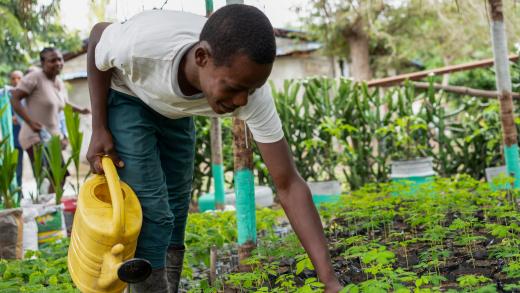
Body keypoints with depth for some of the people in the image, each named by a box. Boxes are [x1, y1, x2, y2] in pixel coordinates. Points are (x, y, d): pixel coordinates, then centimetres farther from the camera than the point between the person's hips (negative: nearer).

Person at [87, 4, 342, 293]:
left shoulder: (251, 90, -33)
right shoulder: (141, 42, -41)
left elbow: (289, 185, -29)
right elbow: (98, 34, -16)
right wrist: (99, 129, -18)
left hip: (175, 110, 3)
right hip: (126, 97, -3)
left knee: (174, 214, 7)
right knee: (151, 215, -14)